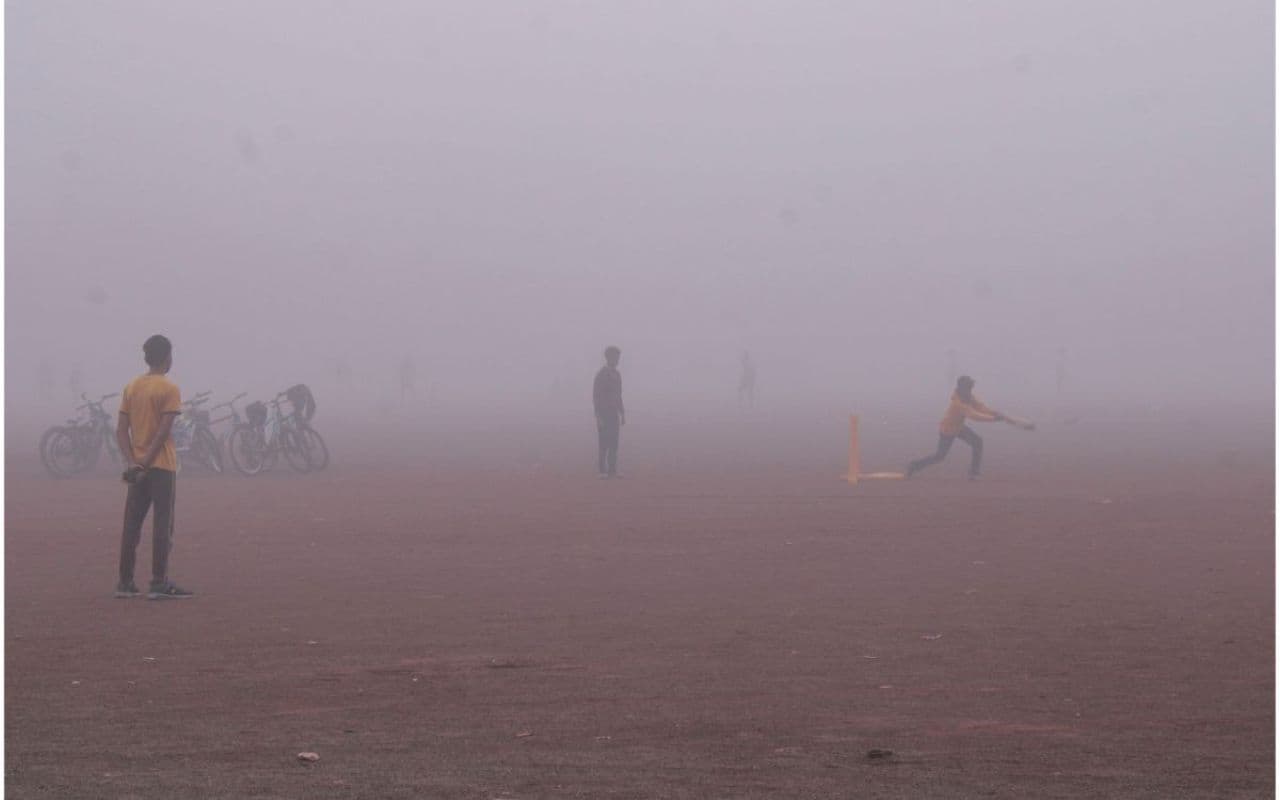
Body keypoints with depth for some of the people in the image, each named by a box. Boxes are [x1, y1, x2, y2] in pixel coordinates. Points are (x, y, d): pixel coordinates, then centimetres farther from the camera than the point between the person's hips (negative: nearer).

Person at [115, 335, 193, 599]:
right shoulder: (169, 389, -9)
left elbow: (121, 430, 3)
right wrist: (146, 463, -14)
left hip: (137, 467, 6)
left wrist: (131, 462, -5)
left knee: (131, 526, 9)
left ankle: (125, 583, 10)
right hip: (162, 467, -6)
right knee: (162, 526, -3)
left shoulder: (131, 387, 10)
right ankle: (159, 584, -6)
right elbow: (163, 431, -16)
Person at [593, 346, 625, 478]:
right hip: (604, 414, -7)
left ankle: (612, 471, 8)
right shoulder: (601, 374, -9)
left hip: (614, 414, 7)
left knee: (614, 444, 5)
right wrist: (598, 417, -16)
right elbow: (596, 396, -11)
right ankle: (603, 471, -1)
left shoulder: (617, 374, 12)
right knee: (604, 444, -4)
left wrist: (622, 414, 14)